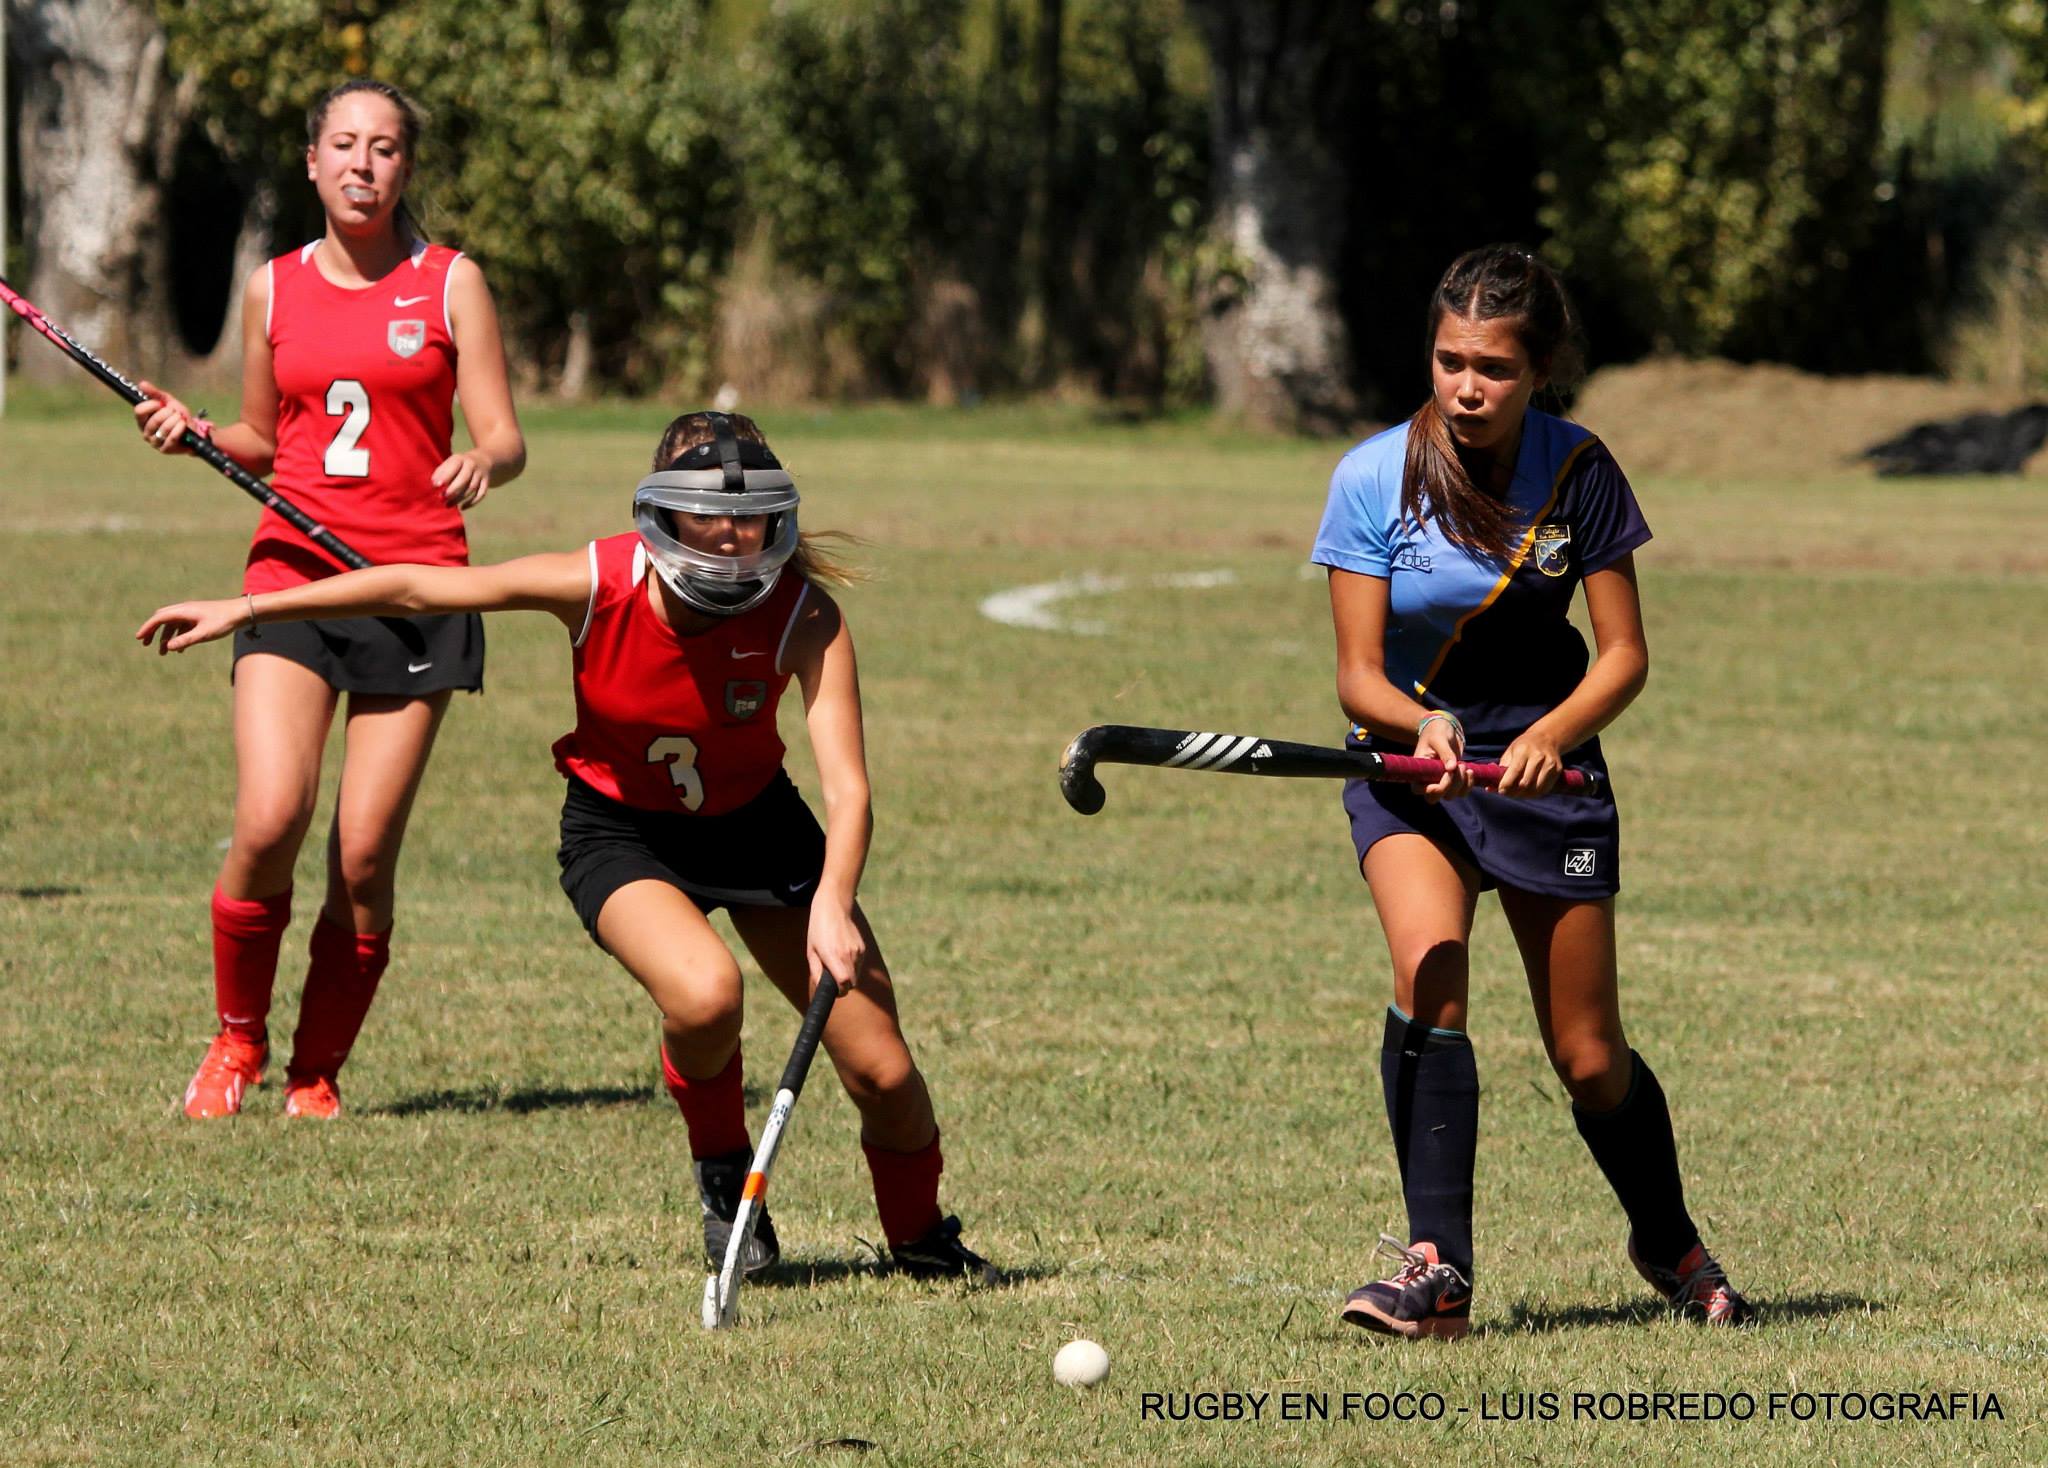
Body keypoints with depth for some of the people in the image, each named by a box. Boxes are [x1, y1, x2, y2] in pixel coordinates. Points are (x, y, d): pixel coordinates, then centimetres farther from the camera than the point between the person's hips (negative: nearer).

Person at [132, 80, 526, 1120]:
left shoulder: (450, 282, 5)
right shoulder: (275, 290, 11)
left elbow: (504, 439, 2)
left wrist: (482, 464, -21)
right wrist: (193, 433, 2)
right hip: (294, 566, 1)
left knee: (364, 855, -6)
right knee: (269, 821, -17)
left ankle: (318, 1073, 12)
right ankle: (237, 1039, 6)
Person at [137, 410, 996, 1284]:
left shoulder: (805, 618, -25)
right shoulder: (597, 587, -26)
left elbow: (847, 787, -31)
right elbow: (418, 588, -16)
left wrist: (832, 907, -50)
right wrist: (245, 612, -11)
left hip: (755, 824, 1)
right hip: (620, 834, -1)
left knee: (881, 1071, -5)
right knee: (704, 993, -33)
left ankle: (919, 1234, 27)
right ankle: (722, 1175, -2)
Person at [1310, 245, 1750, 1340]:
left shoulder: (1578, 472, -10)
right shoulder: (1372, 480, -13)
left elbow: (1624, 654, -5)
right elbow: (1358, 673, -12)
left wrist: (1554, 732, -24)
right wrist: (1418, 721, -34)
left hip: (1545, 767, 1)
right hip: (1408, 760, -1)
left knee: (1591, 1061, 4)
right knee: (1429, 961, -29)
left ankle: (1669, 1242, 33)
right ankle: (1438, 1270, -29)